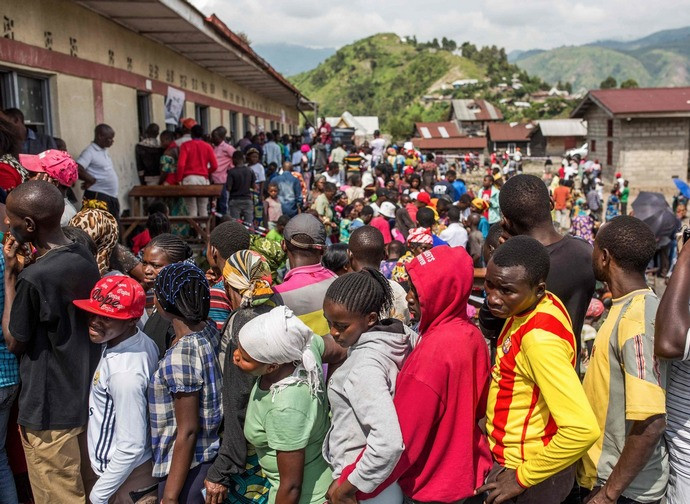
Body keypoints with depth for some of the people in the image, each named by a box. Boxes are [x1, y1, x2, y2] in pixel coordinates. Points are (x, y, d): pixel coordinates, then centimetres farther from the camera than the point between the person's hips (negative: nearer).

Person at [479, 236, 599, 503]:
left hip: (528, 471, -8)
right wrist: (495, 418, 10)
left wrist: (523, 477, -23)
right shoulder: (536, 306, -4)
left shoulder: (540, 338, -31)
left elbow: (583, 428, -34)